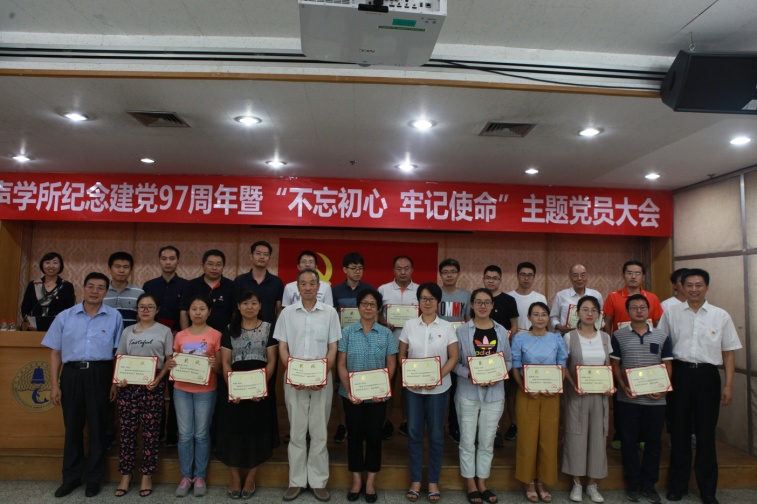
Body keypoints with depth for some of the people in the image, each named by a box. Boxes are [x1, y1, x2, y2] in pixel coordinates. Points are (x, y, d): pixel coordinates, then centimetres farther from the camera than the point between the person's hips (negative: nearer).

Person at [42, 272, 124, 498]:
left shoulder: (114, 317, 2)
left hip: (100, 374, -1)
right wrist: (54, 385, 2)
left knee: (98, 427, 7)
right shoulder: (65, 316, 6)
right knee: (72, 427, 11)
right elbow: (55, 353, 7)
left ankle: (94, 478, 21)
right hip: (71, 374, 2)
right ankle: (71, 477, 26)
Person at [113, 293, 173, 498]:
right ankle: (125, 476, 16)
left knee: (150, 431, 1)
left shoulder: (164, 331, 4)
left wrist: (158, 379, -14)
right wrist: (117, 378, -7)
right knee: (127, 430, 5)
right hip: (128, 385, 2)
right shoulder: (128, 331, 11)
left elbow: (170, 360, 1)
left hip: (153, 386, -2)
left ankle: (147, 476, 12)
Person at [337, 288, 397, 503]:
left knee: (374, 435, 9)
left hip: (377, 396, 0)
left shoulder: (386, 334, 0)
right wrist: (349, 390, -13)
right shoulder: (347, 332, -1)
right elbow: (341, 364, -3)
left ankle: (371, 481, 24)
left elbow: (391, 365, 0)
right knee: (354, 435, 9)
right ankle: (356, 479, 25)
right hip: (352, 395, 0)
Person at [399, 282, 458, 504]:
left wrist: (439, 376, -15)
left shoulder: (446, 327, -1)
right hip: (412, 387, 1)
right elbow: (401, 355, 5)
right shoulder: (409, 325, 1)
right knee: (414, 432, 7)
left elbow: (453, 357, -1)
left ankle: (433, 481, 21)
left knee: (436, 434, 7)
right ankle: (415, 480, 21)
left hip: (438, 388, -1)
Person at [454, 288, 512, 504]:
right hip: (468, 393, -2)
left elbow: (508, 361, 7)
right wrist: (470, 374, -20)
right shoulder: (462, 330, -6)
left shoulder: (501, 331, 3)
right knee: (468, 441, 7)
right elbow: (454, 362, -5)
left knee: (487, 441, 13)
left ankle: (482, 484, 28)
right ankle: (471, 486, 22)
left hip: (494, 393, 3)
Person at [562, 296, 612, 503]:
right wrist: (574, 385, -17)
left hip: (600, 393, 3)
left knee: (598, 436, 6)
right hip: (577, 394, -3)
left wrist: (610, 385, -4)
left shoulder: (605, 337, 7)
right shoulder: (569, 337, -4)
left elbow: (608, 366, 12)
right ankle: (577, 483, 15)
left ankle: (592, 484, 19)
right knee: (576, 435, 1)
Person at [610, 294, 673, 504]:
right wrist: (623, 386, -11)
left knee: (653, 442, 9)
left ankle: (649, 484, 23)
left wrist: (663, 388, -9)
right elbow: (615, 365, 3)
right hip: (628, 399, -1)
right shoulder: (618, 336, 1)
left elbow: (667, 366, 5)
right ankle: (633, 483, 20)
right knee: (629, 441, 6)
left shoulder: (662, 336, 4)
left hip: (655, 399, 1)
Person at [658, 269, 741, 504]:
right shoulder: (670, 313, 3)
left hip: (707, 375, 0)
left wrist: (728, 385, 0)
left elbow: (728, 352, 5)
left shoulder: (721, 315, 3)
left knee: (706, 432, 7)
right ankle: (677, 485, 23)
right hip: (679, 373, 0)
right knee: (679, 430, 10)